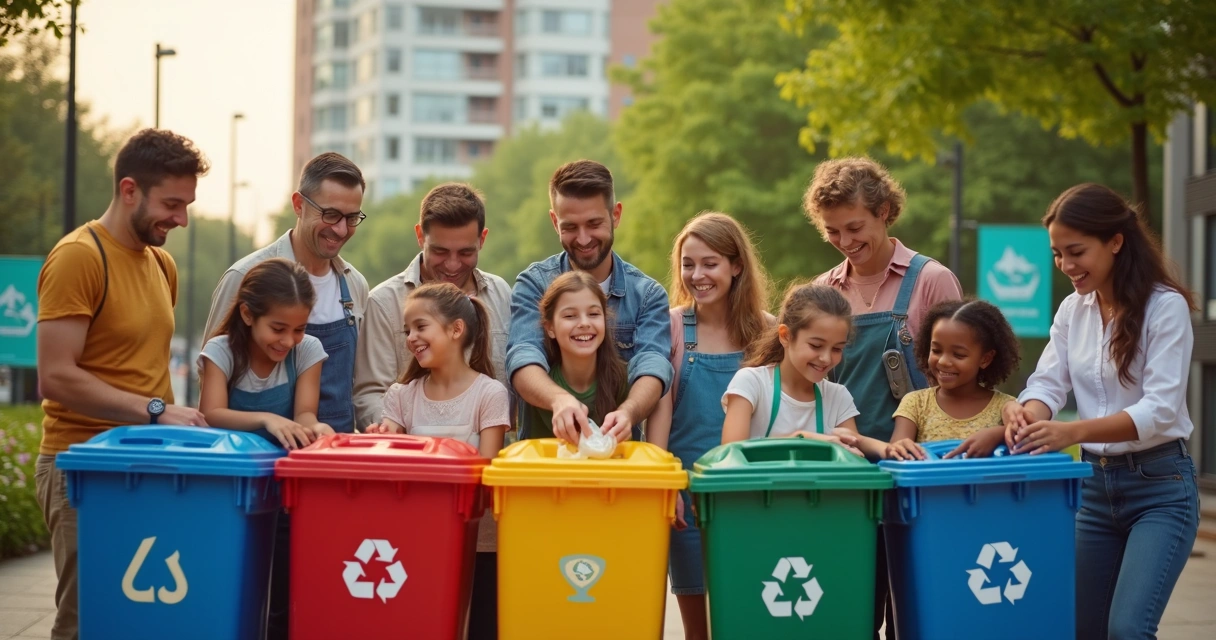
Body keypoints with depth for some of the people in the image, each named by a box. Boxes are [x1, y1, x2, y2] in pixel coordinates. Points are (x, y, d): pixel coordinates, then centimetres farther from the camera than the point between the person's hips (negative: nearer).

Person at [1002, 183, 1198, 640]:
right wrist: (1027, 413, -26)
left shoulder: (1165, 306, -12)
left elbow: (1160, 409, -21)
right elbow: (1048, 383, -1)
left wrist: (1073, 432, -35)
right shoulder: (1072, 310, 7)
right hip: (1095, 484, 6)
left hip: (1159, 487, -6)